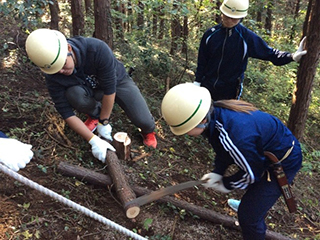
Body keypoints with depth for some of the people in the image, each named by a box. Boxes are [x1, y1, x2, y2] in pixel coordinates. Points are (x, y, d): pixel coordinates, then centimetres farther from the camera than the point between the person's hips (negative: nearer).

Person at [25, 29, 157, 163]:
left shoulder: (97, 49, -38)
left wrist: (103, 122, -23)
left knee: (144, 121, -22)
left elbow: (109, 88, -31)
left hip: (117, 81, -2)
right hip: (90, 90, 2)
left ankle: (148, 131, 18)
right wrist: (94, 140, -32)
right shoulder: (52, 76, -28)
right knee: (73, 94, -33)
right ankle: (95, 115, 1)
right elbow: (66, 113, -26)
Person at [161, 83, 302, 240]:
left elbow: (252, 173, -22)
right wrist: (218, 172, -6)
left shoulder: (235, 136, -42)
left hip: (283, 163, -9)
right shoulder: (214, 112, -16)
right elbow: (224, 150, 4)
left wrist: (227, 185, -8)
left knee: (248, 215, -5)